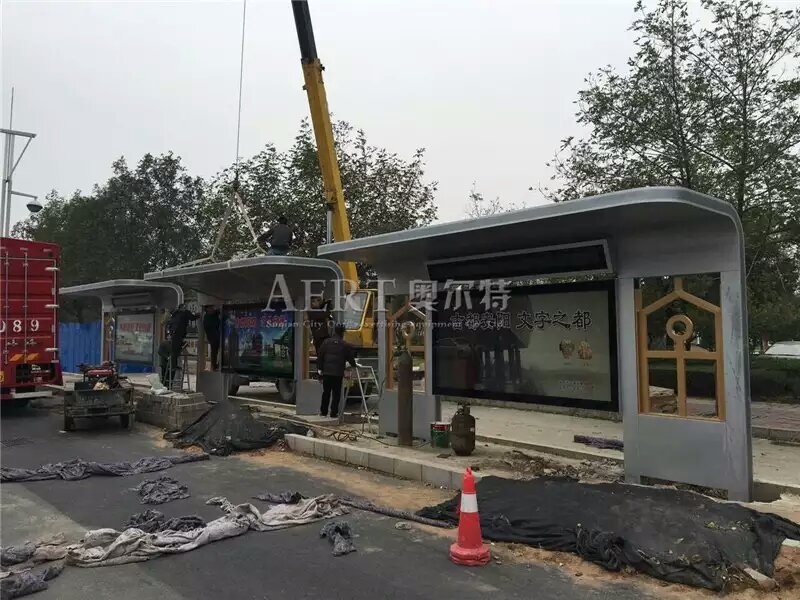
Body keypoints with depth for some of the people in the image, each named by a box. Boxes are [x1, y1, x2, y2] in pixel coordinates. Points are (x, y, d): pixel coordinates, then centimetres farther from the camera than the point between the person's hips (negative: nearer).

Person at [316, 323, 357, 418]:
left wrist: (320, 368, 11)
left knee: (326, 392, 13)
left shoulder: (326, 342, 4)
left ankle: (323, 411, 19)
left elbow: (320, 356, 5)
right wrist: (354, 365, 19)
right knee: (336, 394, 4)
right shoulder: (345, 345, -4)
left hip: (326, 372, 3)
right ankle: (334, 412, 3)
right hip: (338, 373, -3)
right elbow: (350, 358, 2)